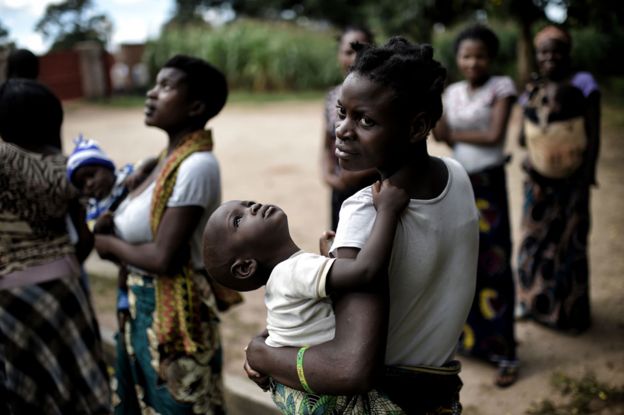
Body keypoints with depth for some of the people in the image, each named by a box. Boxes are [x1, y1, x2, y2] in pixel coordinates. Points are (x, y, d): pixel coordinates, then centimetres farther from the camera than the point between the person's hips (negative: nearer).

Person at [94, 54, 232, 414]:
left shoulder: (197, 165, -23)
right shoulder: (170, 156, 5)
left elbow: (163, 258, -24)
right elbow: (143, 232, 6)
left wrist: (108, 245, -9)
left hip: (174, 313, -9)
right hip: (143, 305, 9)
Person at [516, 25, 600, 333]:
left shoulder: (583, 85, -8)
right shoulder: (533, 91, 6)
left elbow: (594, 135, -9)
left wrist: (587, 176, -13)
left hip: (571, 178, -4)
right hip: (539, 178, 5)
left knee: (569, 241, 5)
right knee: (536, 236, 12)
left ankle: (569, 309, 20)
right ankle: (536, 300, 29)